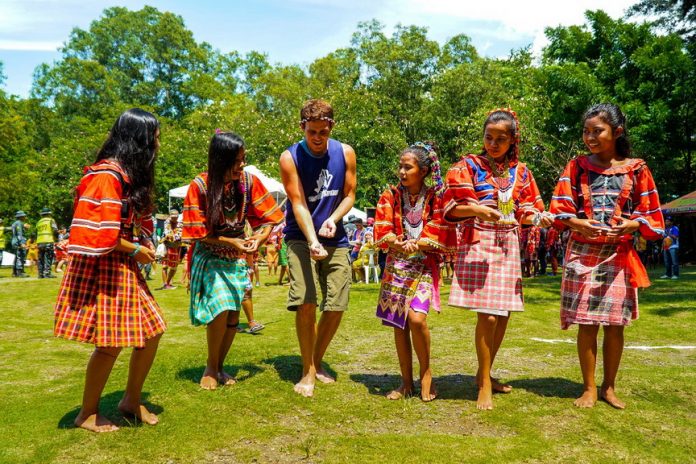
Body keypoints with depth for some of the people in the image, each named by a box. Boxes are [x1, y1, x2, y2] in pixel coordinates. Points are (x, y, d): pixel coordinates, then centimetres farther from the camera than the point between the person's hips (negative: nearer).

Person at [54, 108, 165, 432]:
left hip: (125, 268, 9)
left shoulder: (131, 175, 13)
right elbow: (97, 232, -22)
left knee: (152, 331, 8)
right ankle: (87, 414, 17)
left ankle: (132, 400, 24)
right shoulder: (106, 175, -17)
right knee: (111, 342, -4)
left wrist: (145, 247, 3)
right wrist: (135, 250, -11)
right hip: (102, 268, -9)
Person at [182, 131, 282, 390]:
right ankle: (210, 367, 7)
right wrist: (231, 242, -24)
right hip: (209, 256, -3)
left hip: (237, 258, 3)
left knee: (234, 315, 3)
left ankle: (220, 366, 25)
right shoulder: (200, 185, -20)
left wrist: (260, 237, -24)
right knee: (220, 310, -17)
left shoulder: (249, 181, -12)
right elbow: (198, 233, -14)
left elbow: (267, 218, -4)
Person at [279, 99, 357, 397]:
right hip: (302, 237, -3)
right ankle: (308, 371, 4)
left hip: (336, 239, 3)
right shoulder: (290, 157, -8)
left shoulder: (345, 153, 0)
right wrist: (313, 241, -26)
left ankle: (317, 362, 24)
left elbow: (349, 195, 6)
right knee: (305, 303, -14)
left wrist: (333, 219, -14)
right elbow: (298, 204, -13)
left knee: (336, 307, 1)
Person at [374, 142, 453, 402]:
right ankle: (407, 382, 18)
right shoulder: (391, 196, 3)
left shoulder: (436, 198, -2)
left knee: (416, 318, -19)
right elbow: (381, 231, -4)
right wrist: (399, 243, -23)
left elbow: (441, 235, -6)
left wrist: (417, 244, -22)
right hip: (396, 266, 3)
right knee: (399, 324, 3)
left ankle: (426, 373, 6)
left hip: (425, 266, -2)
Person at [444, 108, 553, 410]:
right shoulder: (469, 166, -1)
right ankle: (485, 385, 5)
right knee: (488, 315, -11)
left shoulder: (520, 172, 12)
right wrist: (476, 209, -25)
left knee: (504, 315, 8)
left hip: (509, 246, 5)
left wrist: (538, 218, -7)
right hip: (479, 244, -5)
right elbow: (452, 207, -7)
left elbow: (525, 212, 14)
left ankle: (484, 373, 28)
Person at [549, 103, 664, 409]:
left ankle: (609, 387, 23)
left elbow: (651, 214, 5)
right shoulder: (577, 166, 3)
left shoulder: (636, 169, 3)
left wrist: (633, 224, -16)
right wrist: (577, 223, -22)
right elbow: (559, 208, -3)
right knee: (587, 324, 0)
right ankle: (589, 388, 14)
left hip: (619, 255, 1)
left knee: (615, 324, 6)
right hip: (583, 254, -1)